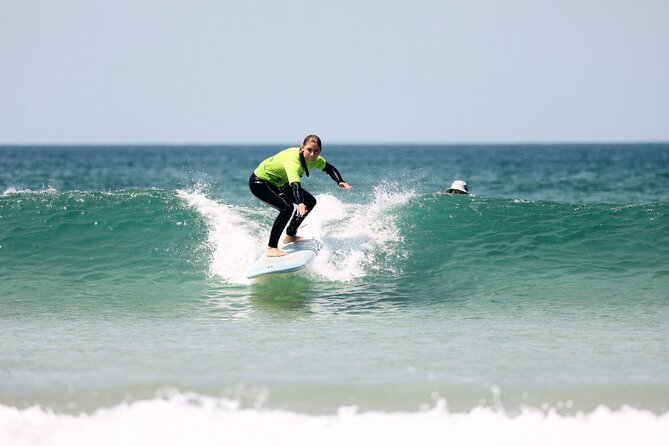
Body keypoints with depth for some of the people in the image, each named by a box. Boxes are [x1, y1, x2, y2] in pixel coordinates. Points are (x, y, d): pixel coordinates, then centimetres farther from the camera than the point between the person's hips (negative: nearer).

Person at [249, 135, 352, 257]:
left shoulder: (314, 159, -12)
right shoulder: (293, 161, -38)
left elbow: (330, 168, 5)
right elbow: (295, 184, -53)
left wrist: (340, 182, -14)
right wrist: (300, 203, -69)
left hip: (278, 182, 9)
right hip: (259, 182, -9)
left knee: (310, 201, 9)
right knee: (287, 207, -30)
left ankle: (290, 236, 22)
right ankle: (271, 248, -27)